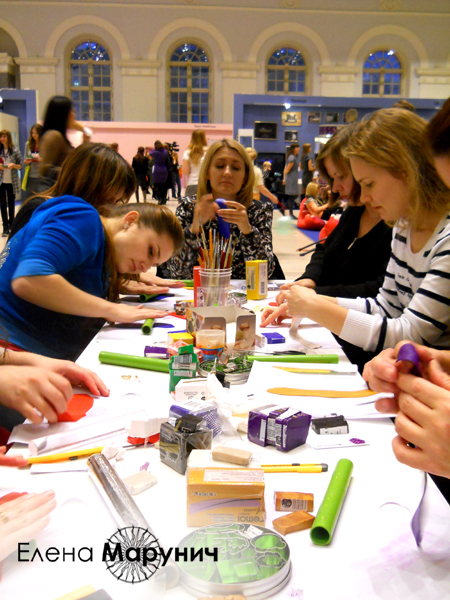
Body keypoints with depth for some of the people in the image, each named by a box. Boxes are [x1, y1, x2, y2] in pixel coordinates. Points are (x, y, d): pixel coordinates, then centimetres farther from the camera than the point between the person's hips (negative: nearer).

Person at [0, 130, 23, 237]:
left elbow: (21, 165, -1)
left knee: (11, 204, 11)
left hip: (12, 182, -1)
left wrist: (14, 165, -19)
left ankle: (11, 223, 25)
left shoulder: (15, 150, -1)